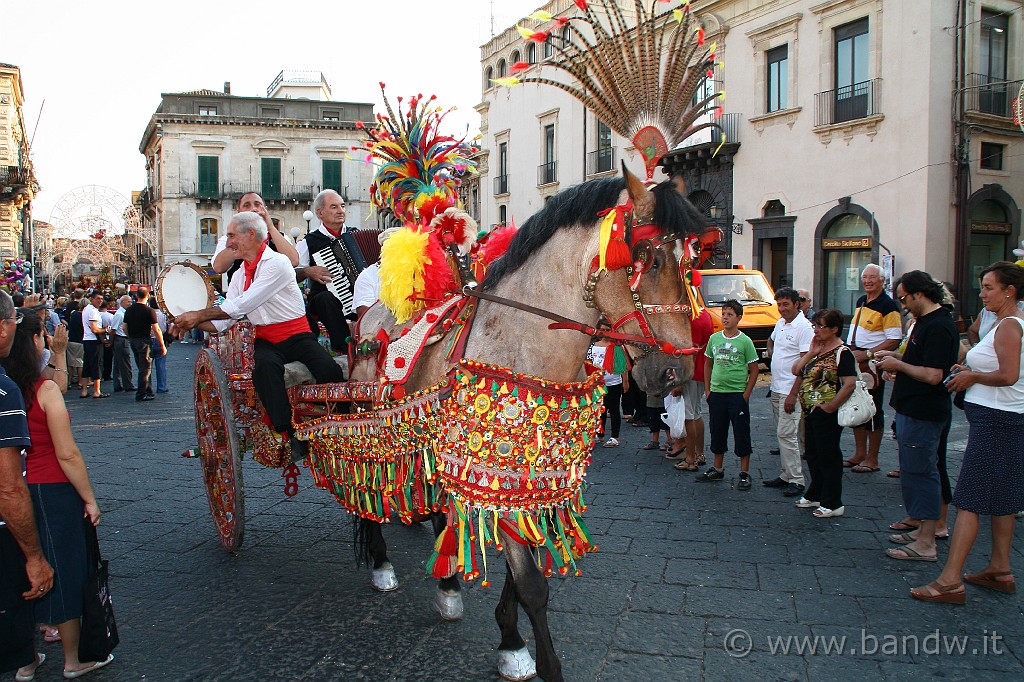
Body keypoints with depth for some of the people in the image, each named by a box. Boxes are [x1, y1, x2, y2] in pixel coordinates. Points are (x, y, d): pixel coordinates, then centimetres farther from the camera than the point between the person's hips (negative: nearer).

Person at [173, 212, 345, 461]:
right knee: (265, 364, -34)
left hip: (297, 335, -4)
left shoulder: (277, 263, -7)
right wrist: (193, 323, -3)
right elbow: (223, 322, 13)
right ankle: (290, 435, -31)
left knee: (329, 370, -33)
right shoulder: (239, 275, 17)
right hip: (266, 341, 4)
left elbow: (242, 305, -15)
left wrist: (199, 315, -9)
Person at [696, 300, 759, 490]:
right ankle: (718, 470, 27)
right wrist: (707, 390, 9)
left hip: (737, 394, -4)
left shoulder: (745, 341, -6)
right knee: (717, 432, 14)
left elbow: (754, 370, -3)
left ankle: (744, 474, 12)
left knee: (741, 434, 1)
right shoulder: (714, 338, 5)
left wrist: (746, 394, -8)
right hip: (716, 393, 4)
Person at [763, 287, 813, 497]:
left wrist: (793, 394, -22)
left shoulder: (804, 327, -14)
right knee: (782, 434, 12)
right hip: (776, 389, 8)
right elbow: (771, 341, 35)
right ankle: (786, 475, 19)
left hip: (790, 391, -8)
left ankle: (796, 480, -3)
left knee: (786, 434, -9)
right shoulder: (780, 323, 11)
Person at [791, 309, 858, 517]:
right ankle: (815, 495, 33)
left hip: (826, 414, -9)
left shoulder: (841, 353, -15)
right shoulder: (817, 349, 11)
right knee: (813, 455, 18)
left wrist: (830, 407, -20)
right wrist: (810, 353, -4)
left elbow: (850, 383, -23)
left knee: (828, 457, 0)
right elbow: (796, 371, 8)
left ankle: (833, 504, 11)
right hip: (811, 412, 9)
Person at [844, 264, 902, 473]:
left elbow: (894, 340, -18)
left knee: (872, 410, -1)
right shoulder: (861, 301, 13)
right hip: (856, 363, 9)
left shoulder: (887, 305, -13)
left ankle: (872, 460, 7)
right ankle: (860, 453, 25)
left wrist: (867, 354, -21)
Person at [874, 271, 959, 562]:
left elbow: (933, 375, -25)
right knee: (921, 472, 17)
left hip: (922, 414, -11)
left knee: (920, 473, -5)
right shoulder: (926, 321, 14)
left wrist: (898, 365, -13)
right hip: (913, 410, 11)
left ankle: (925, 544, 1)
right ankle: (923, 530, 28)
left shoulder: (938, 327, -20)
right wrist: (897, 357, 11)